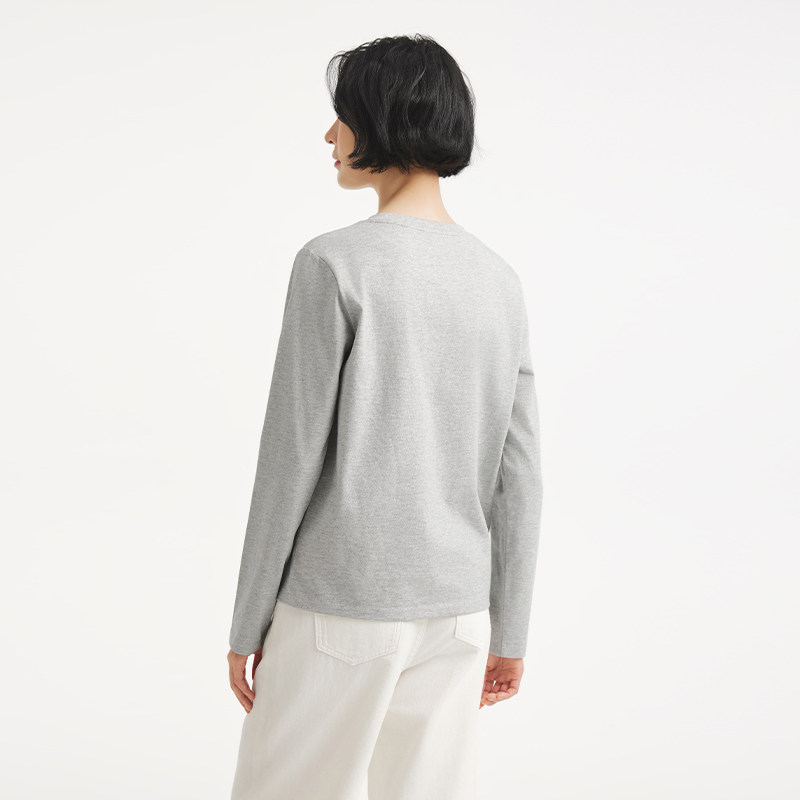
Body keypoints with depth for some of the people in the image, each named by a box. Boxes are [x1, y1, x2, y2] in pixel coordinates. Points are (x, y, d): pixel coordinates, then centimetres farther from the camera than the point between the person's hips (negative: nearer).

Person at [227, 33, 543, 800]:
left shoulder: (334, 263, -14)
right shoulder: (498, 282, 4)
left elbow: (291, 458, -13)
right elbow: (517, 475, 5)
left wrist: (248, 622, -3)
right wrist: (508, 630, 14)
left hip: (337, 608, -5)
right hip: (452, 613, 5)